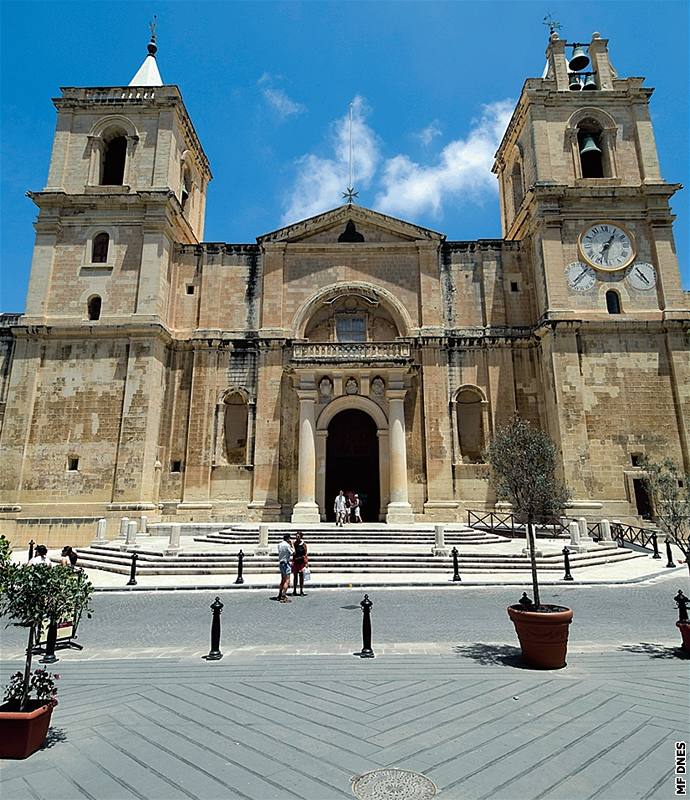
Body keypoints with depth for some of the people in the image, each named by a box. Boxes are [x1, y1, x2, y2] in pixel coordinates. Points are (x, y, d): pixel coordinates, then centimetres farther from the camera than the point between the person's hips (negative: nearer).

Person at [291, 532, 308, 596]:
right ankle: (294, 591, 16)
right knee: (295, 576, 8)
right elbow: (293, 553, 9)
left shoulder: (303, 544, -4)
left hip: (302, 562, -2)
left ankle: (301, 591, 12)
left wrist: (306, 563, -6)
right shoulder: (294, 543, 3)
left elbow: (305, 554, -2)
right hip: (295, 562, 2)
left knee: (301, 576, 3)